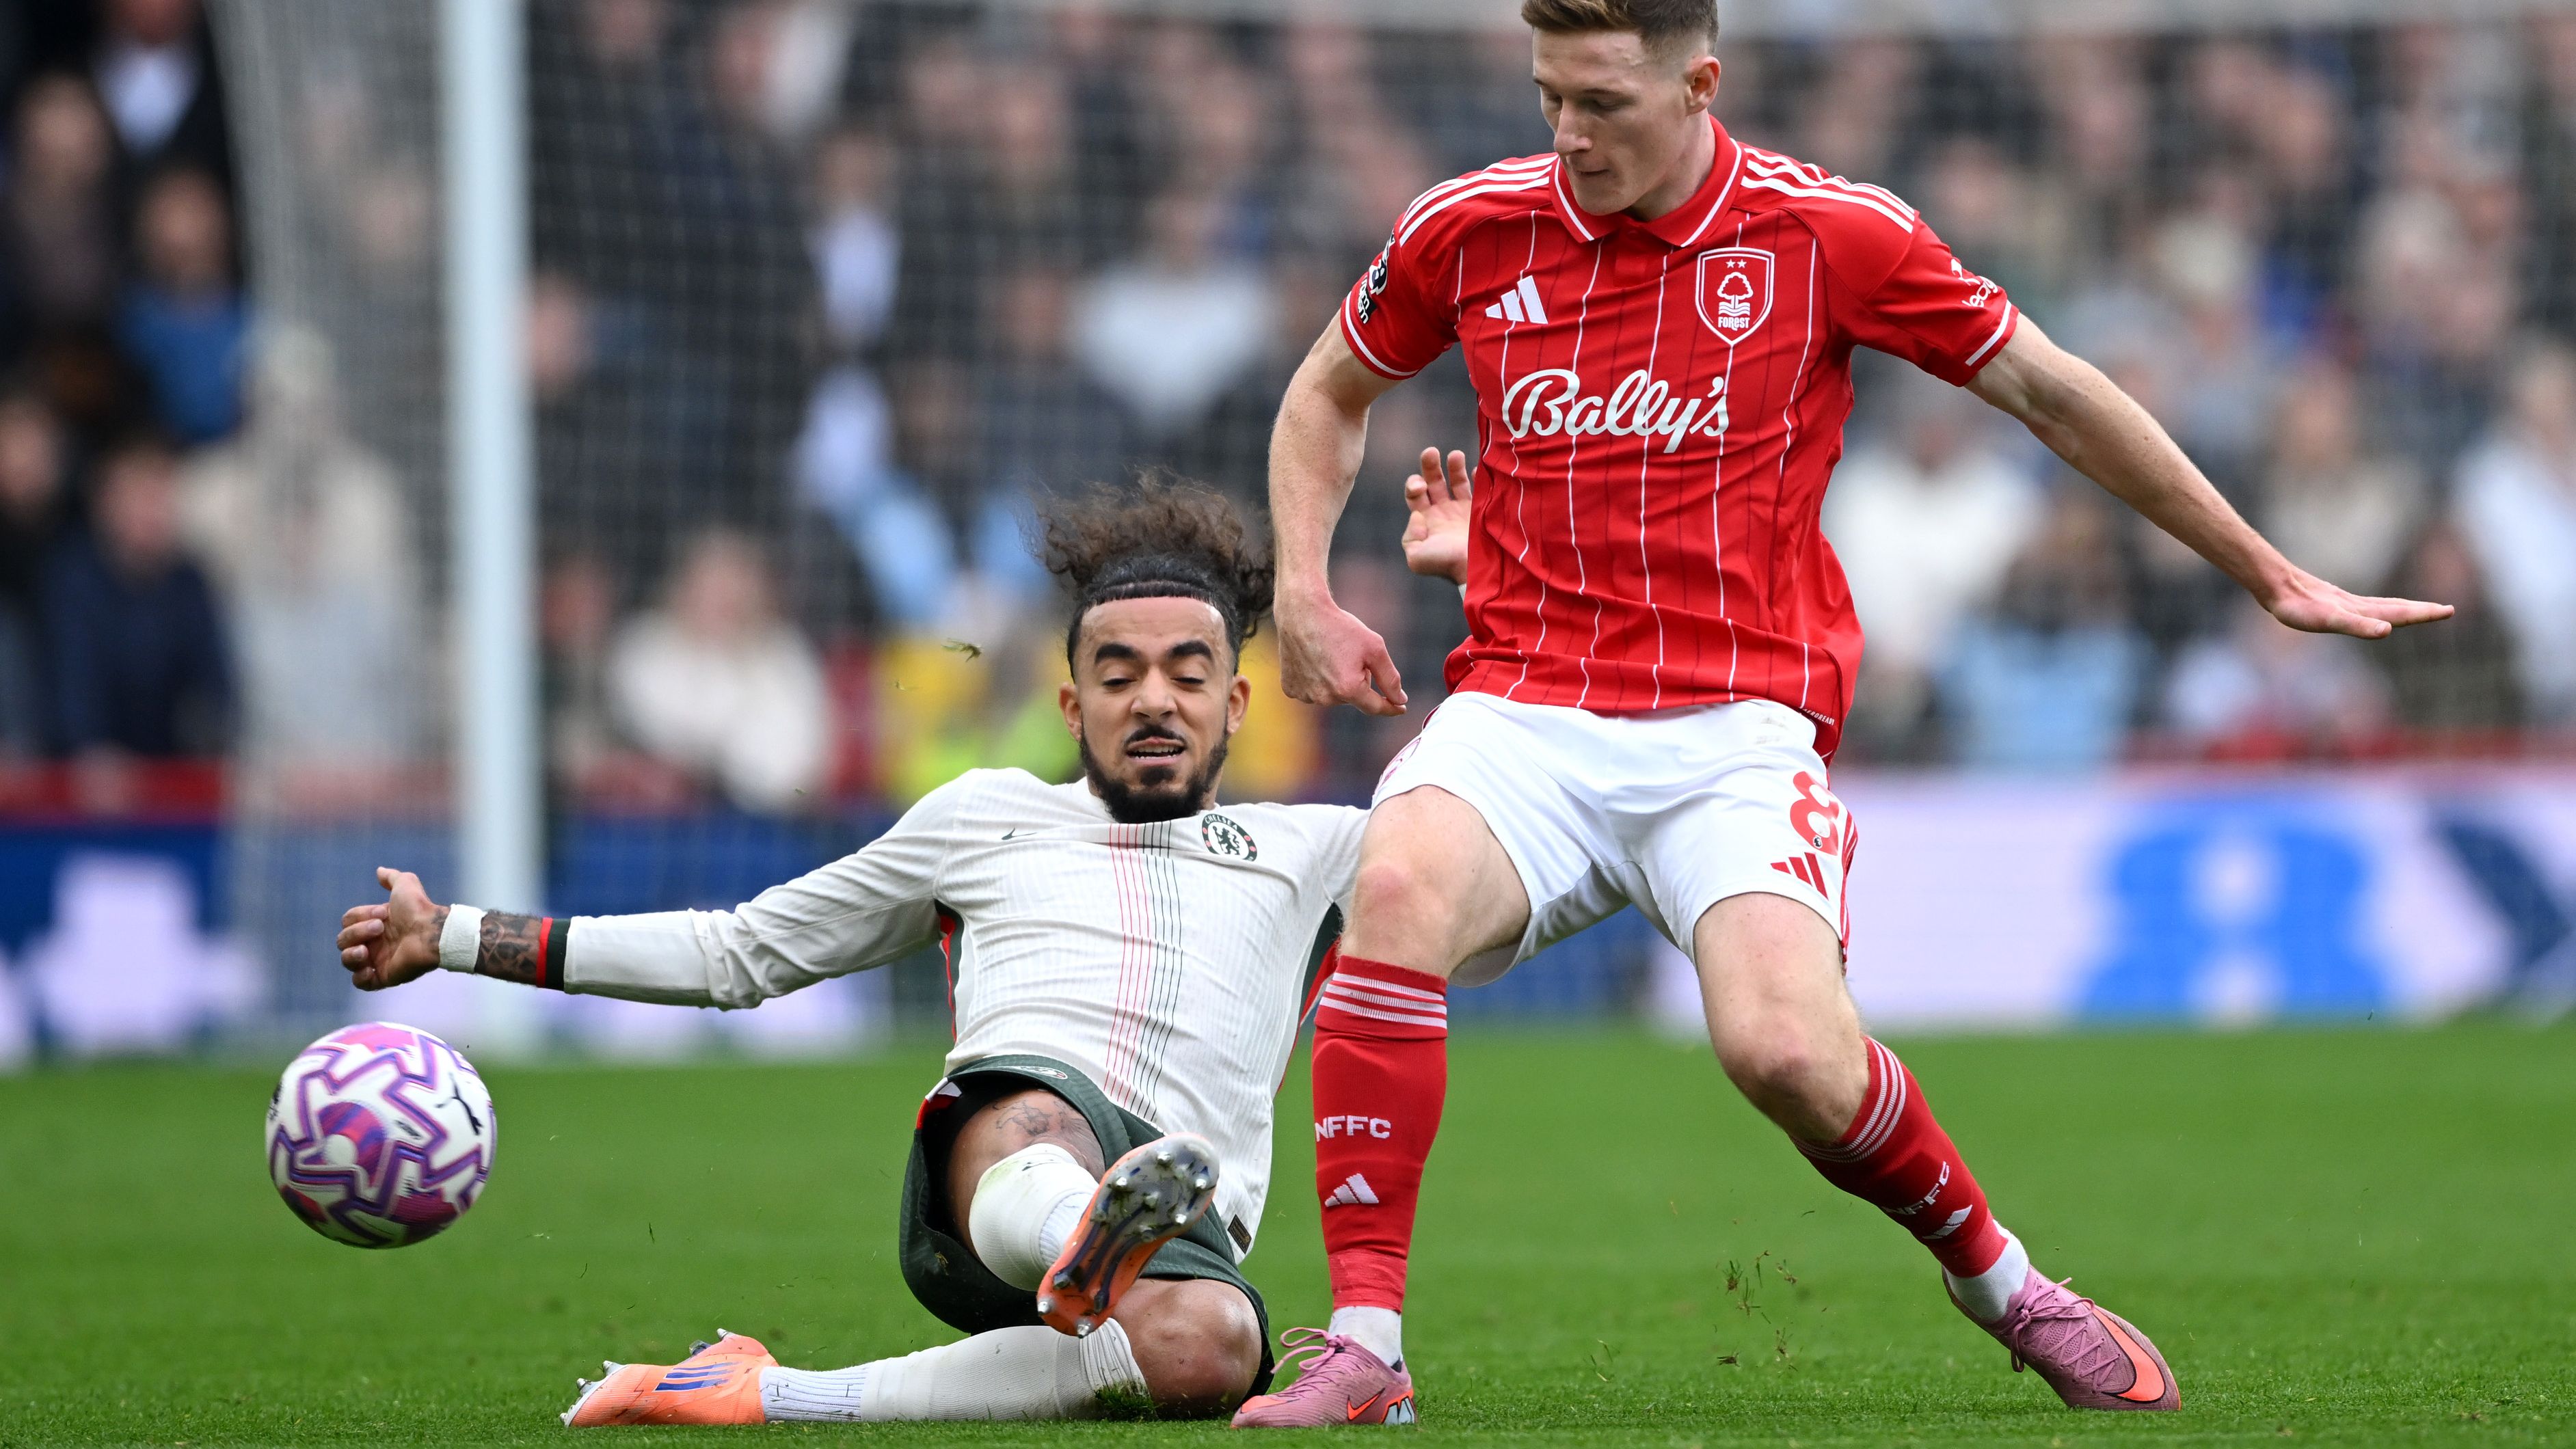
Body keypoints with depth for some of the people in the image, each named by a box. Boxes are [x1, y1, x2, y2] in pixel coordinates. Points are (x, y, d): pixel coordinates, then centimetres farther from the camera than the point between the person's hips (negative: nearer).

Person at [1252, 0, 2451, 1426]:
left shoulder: (1829, 235, -2)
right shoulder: (1469, 230, 3)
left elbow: (2052, 393, 8)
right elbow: (1328, 394, 23)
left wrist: (2270, 576, 13)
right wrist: (1301, 589, 6)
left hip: (1736, 728, -2)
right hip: (1523, 709, 2)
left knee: (1788, 1048, -26)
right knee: (1398, 888, -31)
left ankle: (2002, 1281, 6)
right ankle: (1361, 1343, -26)